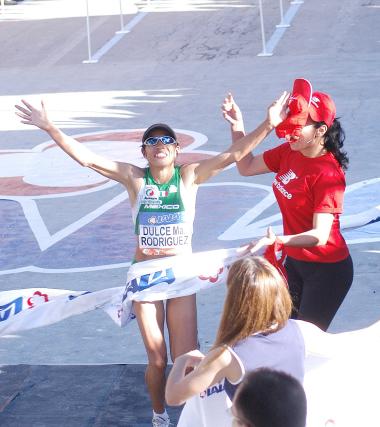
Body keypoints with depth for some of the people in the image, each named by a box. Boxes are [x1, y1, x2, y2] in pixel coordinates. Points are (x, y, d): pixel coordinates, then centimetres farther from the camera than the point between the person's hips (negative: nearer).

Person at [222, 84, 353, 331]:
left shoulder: (328, 174, -26)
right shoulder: (289, 153, -4)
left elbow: (320, 235, -31)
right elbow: (247, 167, 9)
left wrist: (278, 241, -47)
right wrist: (237, 126, -3)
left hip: (326, 269, -8)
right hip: (295, 261, 8)